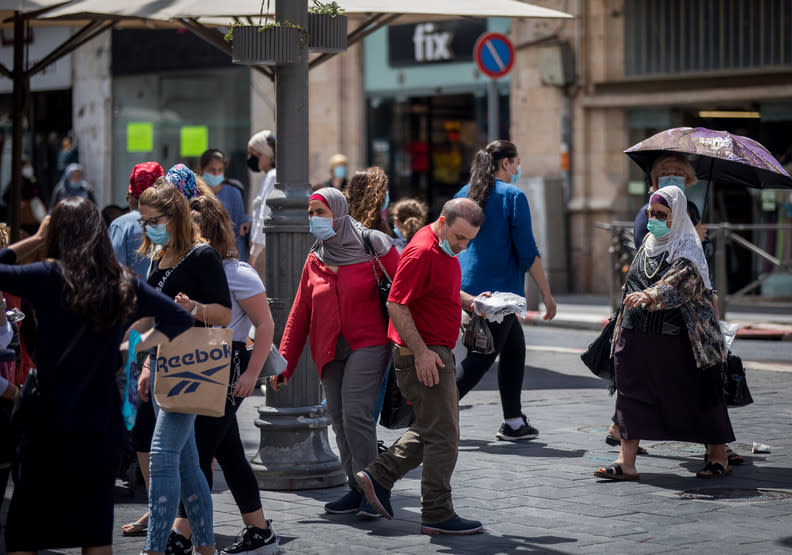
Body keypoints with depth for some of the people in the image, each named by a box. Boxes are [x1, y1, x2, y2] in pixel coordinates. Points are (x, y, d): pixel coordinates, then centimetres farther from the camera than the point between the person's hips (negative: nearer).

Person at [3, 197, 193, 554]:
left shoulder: (49, 278, -9)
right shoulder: (124, 285, 4)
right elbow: (180, 319, 13)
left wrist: (36, 240, 5)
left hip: (50, 426, -4)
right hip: (102, 425, 4)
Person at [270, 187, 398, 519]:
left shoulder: (373, 248, -3)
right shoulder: (315, 261, 12)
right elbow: (299, 315, 15)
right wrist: (284, 363, 12)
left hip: (368, 345, -6)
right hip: (329, 351, 6)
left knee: (356, 413, -18)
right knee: (339, 420, 4)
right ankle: (357, 490, 12)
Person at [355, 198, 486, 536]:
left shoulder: (445, 249, 12)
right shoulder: (422, 252, -19)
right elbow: (396, 305, -21)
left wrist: (471, 302, 9)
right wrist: (421, 351, -24)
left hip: (435, 352, 10)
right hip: (422, 354, -10)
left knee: (431, 430, 17)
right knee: (443, 435, -5)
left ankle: (378, 476, 21)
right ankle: (437, 515, 1)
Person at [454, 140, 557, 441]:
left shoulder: (464, 194, 10)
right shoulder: (513, 196, -9)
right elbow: (527, 252, -12)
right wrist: (547, 294, -6)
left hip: (465, 288, 8)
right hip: (498, 289, -8)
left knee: (514, 346, 19)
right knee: (480, 359, -4)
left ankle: (513, 422, 19)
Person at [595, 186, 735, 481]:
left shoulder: (686, 249, -9)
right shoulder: (649, 242, 13)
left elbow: (680, 280, -28)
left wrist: (649, 296, -43)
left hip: (673, 338, -6)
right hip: (636, 335, 6)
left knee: (694, 396, 2)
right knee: (631, 394, 1)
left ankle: (718, 457, 17)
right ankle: (626, 462, 1)